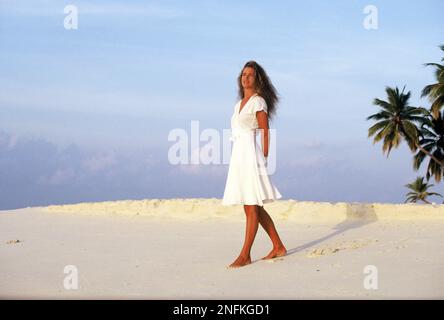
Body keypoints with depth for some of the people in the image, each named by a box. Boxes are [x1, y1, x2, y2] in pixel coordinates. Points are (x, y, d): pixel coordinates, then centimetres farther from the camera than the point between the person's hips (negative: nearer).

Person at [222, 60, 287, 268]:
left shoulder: (258, 102, -4)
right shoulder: (239, 104, 19)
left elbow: (265, 133, -8)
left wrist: (264, 160, -13)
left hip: (251, 154, -9)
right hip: (238, 156, 9)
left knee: (251, 207, -7)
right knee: (255, 208, 11)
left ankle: (245, 255, -7)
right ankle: (278, 247, 19)